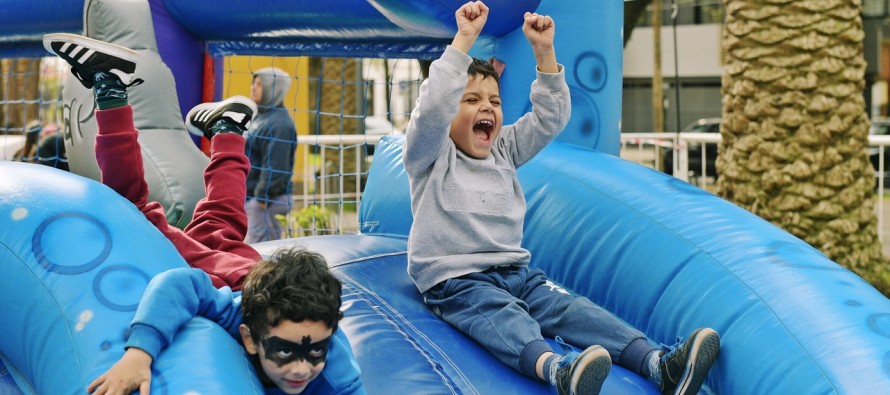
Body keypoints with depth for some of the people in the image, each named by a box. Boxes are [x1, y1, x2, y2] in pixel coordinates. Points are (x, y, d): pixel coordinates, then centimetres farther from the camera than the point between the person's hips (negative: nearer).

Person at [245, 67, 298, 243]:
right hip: (249, 197, 10)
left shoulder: (278, 124, -18)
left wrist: (262, 197, -23)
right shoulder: (260, 117, 16)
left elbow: (275, 166, -24)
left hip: (265, 202, -10)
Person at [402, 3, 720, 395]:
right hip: (456, 281, -6)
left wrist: (544, 53, -2)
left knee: (570, 307, -19)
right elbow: (432, 108, -21)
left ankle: (660, 364, -40)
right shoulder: (430, 156, -2)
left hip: (515, 271, 6)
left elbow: (550, 119, 10)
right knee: (502, 316, -36)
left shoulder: (503, 150, 17)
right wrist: (464, 39, -24)